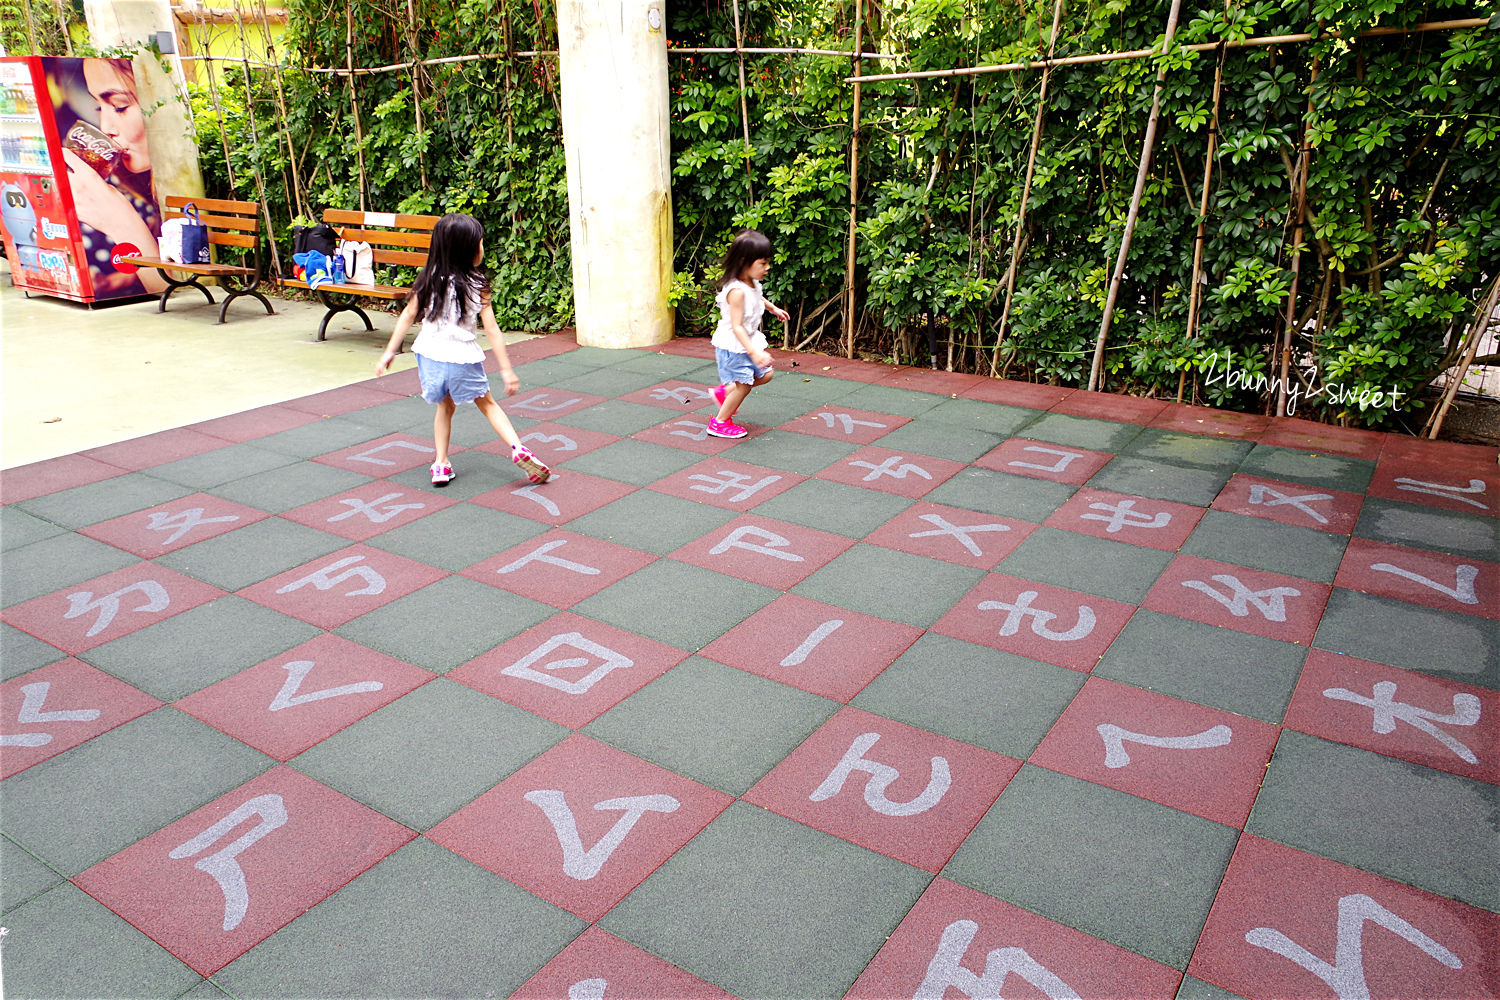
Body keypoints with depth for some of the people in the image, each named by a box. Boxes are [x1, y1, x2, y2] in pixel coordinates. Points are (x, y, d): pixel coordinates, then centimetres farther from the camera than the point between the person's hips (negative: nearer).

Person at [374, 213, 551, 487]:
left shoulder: (428, 279, -1)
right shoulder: (477, 285, -10)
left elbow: (408, 315, 1)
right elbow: (491, 330, -11)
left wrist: (390, 352, 8)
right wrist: (506, 369, -7)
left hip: (430, 355, 3)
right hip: (463, 358, -2)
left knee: (445, 406, 23)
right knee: (486, 403, 16)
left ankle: (441, 464, 17)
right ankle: (518, 449, 2)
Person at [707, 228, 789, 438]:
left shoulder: (753, 284, -1)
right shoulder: (736, 291, -30)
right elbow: (736, 326, -31)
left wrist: (773, 308, 41)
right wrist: (753, 352, -36)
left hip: (750, 341, 9)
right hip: (733, 346, -9)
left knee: (764, 375, 15)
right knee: (744, 385, -1)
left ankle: (725, 391, 31)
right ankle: (719, 422, 16)